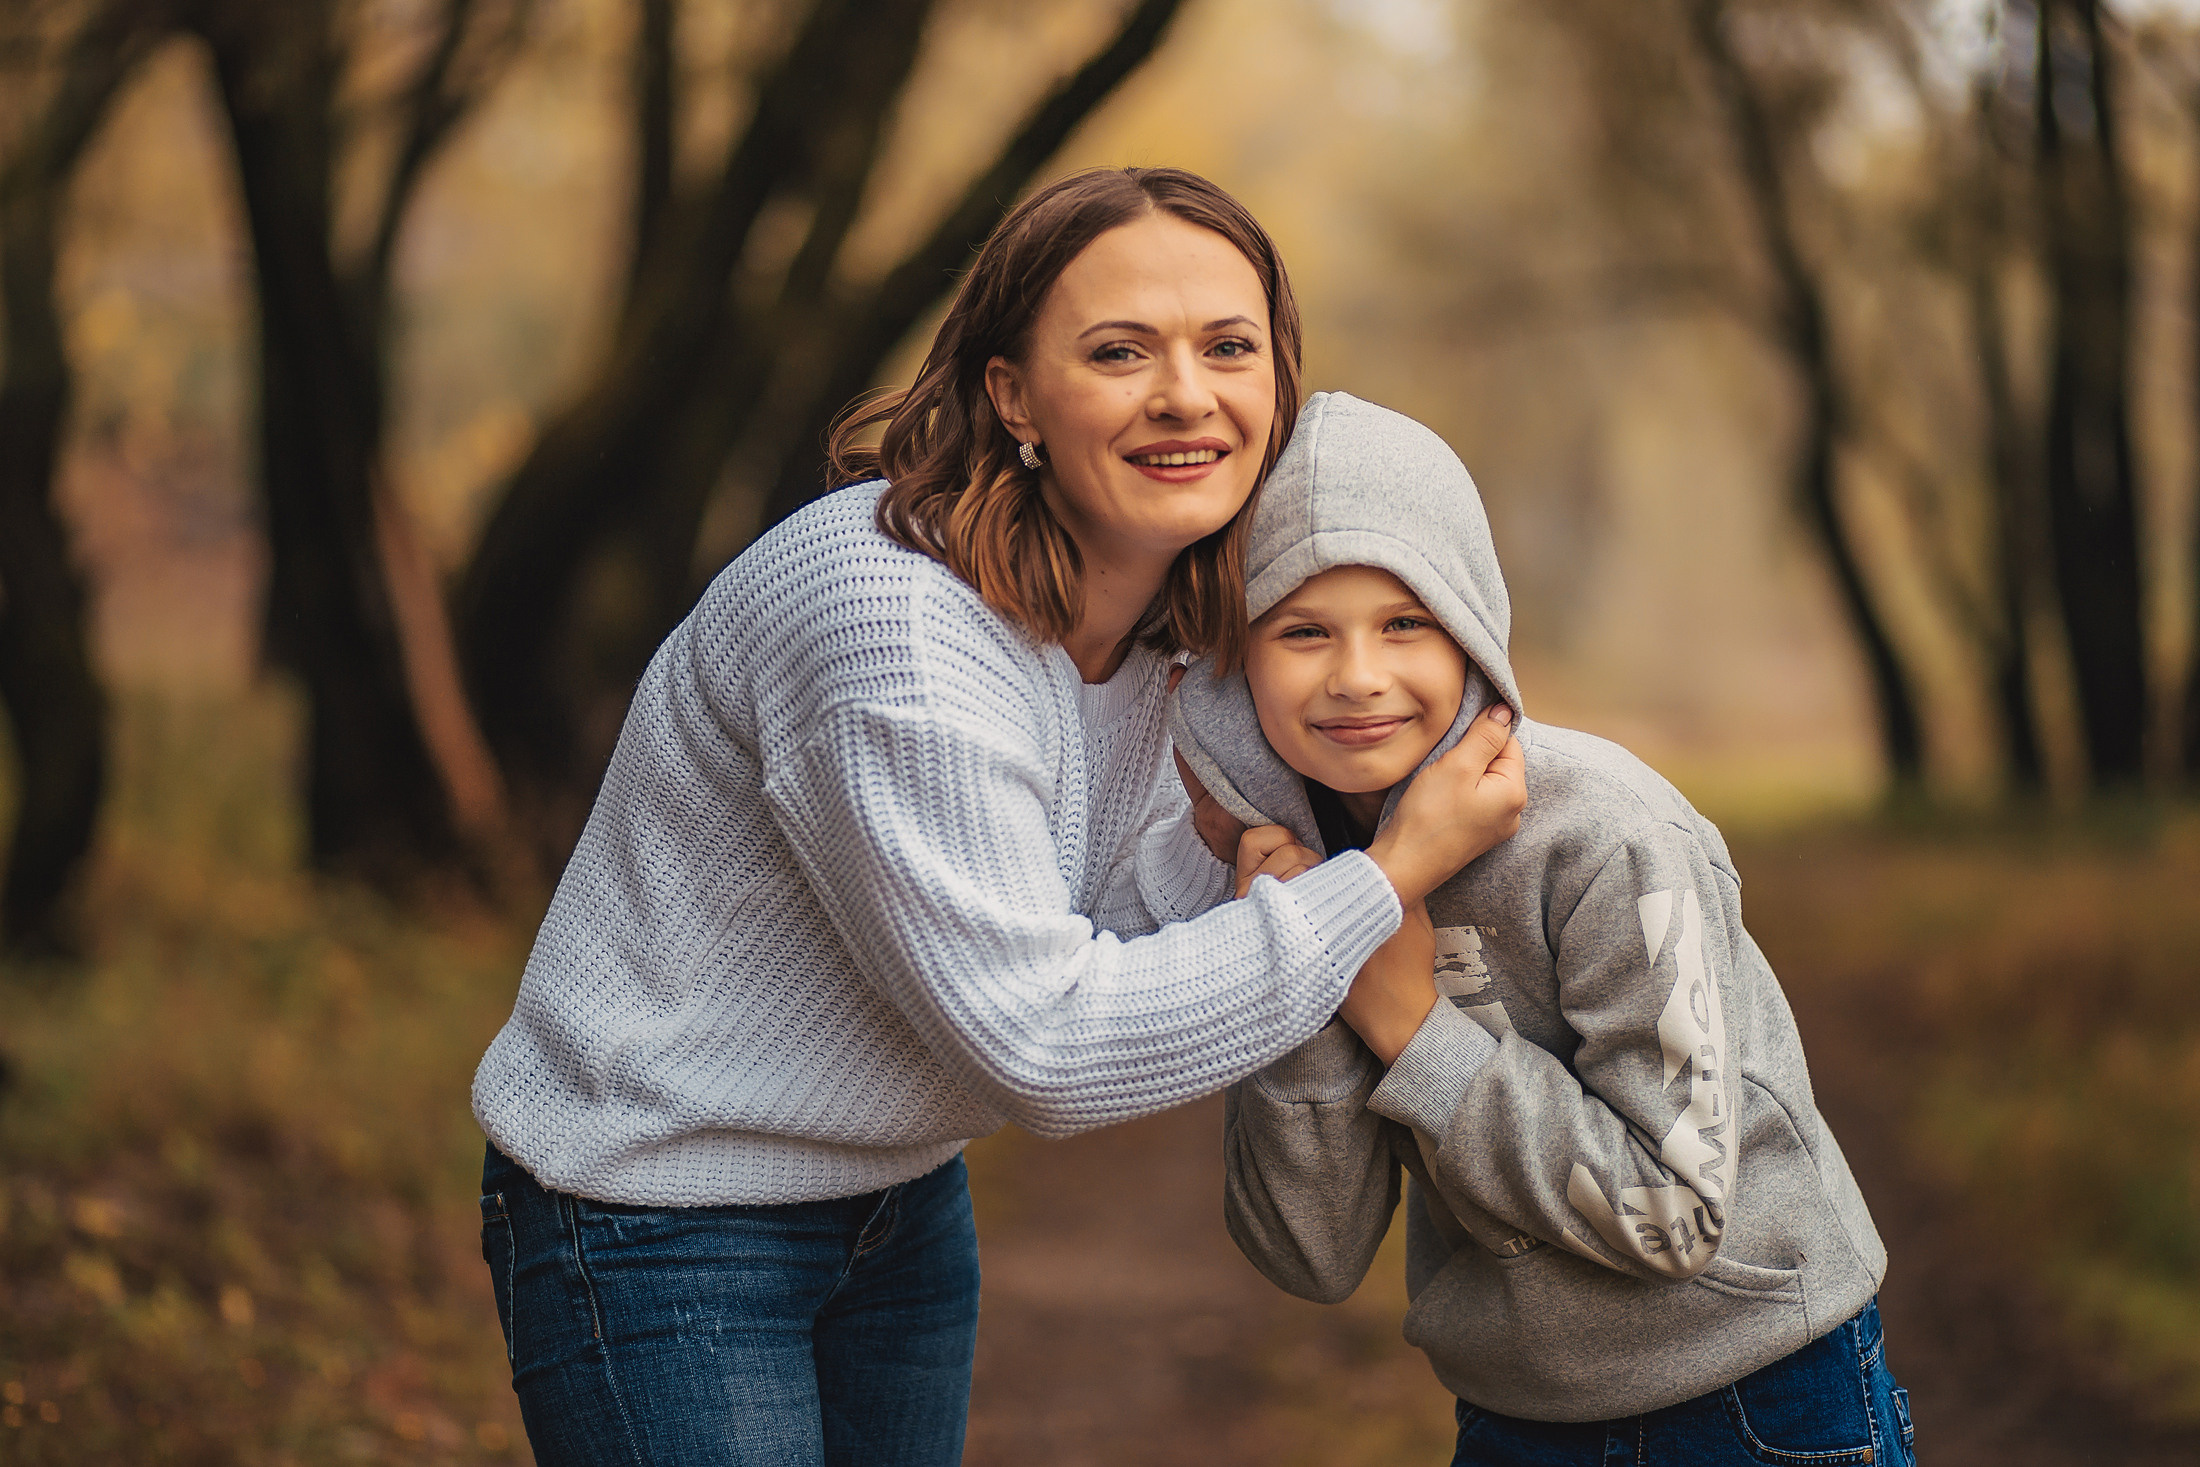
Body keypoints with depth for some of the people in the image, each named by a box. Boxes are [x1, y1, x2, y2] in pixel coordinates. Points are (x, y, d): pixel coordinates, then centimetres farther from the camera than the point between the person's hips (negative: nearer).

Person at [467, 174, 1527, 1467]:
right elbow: (1047, 1048, -28)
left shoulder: (1150, 620, -3)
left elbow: (1096, 935, -2)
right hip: (655, 1207, -8)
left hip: (901, 1198, 8)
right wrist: (1394, 877, -24)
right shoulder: (894, 628, -31)